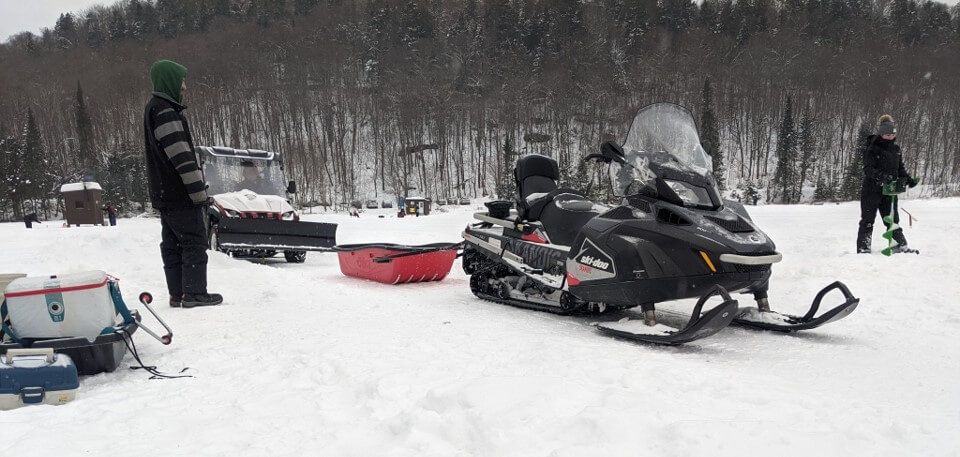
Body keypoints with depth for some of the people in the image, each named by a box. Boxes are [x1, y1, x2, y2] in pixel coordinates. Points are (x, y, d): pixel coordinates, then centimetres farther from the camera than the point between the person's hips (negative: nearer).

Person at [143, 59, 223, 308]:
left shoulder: (154, 109, 19)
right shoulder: (166, 112, -15)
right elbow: (182, 157, -20)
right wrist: (199, 192, -18)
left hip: (164, 194, 10)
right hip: (180, 194, -10)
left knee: (172, 244, 11)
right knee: (194, 242, -4)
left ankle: (177, 293, 15)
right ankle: (194, 293, -1)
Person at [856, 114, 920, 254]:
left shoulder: (896, 148, 9)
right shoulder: (872, 149, -10)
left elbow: (900, 168, 16)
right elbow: (868, 169, -20)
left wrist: (909, 179, 0)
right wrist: (881, 176, -37)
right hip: (871, 190, -5)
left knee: (893, 220, 10)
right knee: (867, 221, -1)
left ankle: (901, 246, 16)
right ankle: (863, 249, 2)